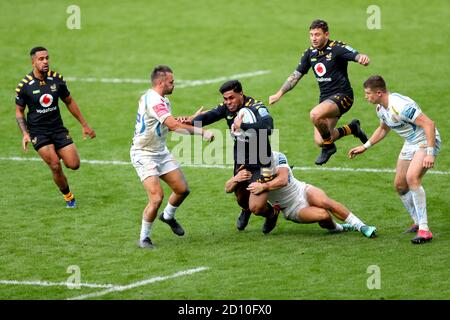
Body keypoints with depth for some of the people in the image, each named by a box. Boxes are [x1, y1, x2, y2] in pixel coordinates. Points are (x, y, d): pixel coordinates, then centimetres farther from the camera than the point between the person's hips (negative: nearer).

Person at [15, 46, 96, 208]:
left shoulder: (57, 78, -2)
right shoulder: (24, 85, -11)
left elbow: (69, 102, 11)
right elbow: (19, 111, 1)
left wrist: (84, 125, 12)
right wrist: (25, 134, -13)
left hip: (58, 128, 3)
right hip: (38, 132, -3)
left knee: (74, 164, -6)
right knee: (55, 166, -15)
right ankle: (68, 197, 9)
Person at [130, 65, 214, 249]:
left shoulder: (162, 100, 9)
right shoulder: (153, 99, -25)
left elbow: (171, 126, 22)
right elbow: (173, 125, -33)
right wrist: (202, 132, -30)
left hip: (161, 152, 10)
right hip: (144, 155, -10)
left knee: (182, 189, 8)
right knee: (157, 197, -18)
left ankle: (168, 216, 38)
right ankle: (144, 238, 0)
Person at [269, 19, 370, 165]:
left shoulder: (337, 48, -13)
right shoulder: (310, 53, 7)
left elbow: (355, 55, -28)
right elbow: (296, 75, 16)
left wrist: (362, 58, -52)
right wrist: (279, 93, 12)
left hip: (341, 95, -7)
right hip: (325, 97, 7)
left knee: (315, 114, -33)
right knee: (319, 141, 1)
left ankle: (329, 146, -9)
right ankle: (352, 128, 25)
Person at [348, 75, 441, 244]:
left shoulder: (401, 106, -30)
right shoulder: (380, 108, 2)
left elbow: (429, 124, -31)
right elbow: (383, 128, 24)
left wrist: (430, 153, -35)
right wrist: (365, 146, 18)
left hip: (427, 141, -10)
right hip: (410, 144, 10)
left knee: (412, 177, -28)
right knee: (400, 185, 10)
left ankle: (424, 230, -29)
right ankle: (418, 223, 28)